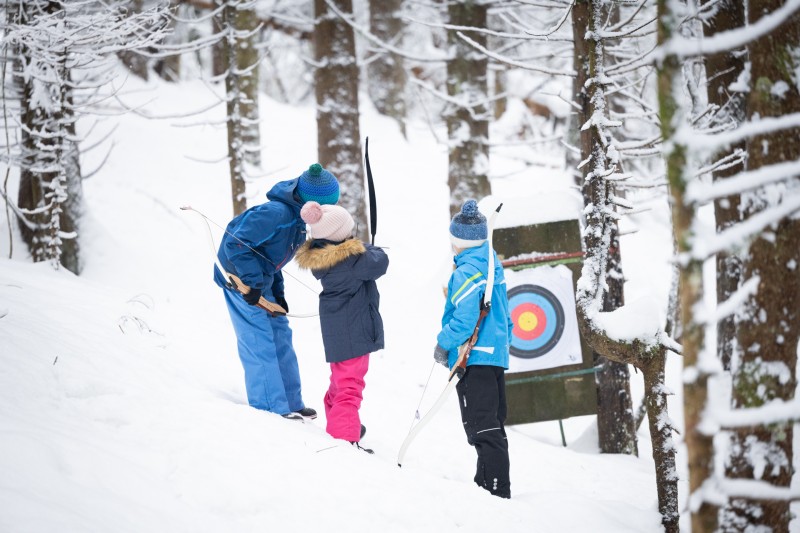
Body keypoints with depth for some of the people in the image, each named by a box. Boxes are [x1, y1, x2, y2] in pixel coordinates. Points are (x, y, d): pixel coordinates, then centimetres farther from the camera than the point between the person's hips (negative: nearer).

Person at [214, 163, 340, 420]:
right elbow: (236, 244, -29)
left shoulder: (296, 216, 3)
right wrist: (252, 283, -26)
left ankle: (290, 404, 21)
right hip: (240, 281, -10)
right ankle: (273, 408, -8)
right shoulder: (276, 213, -29)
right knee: (260, 343, -10)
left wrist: (277, 291, 11)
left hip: (260, 281, 10)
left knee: (280, 336, 13)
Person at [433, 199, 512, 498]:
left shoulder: (467, 271, -16)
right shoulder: (493, 266, 13)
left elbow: (464, 319, -22)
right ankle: (488, 482, 25)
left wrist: (443, 344, -9)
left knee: (482, 428, -8)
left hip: (474, 359, -10)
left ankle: (496, 489, -9)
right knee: (492, 426, 16)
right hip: (496, 355, 10)